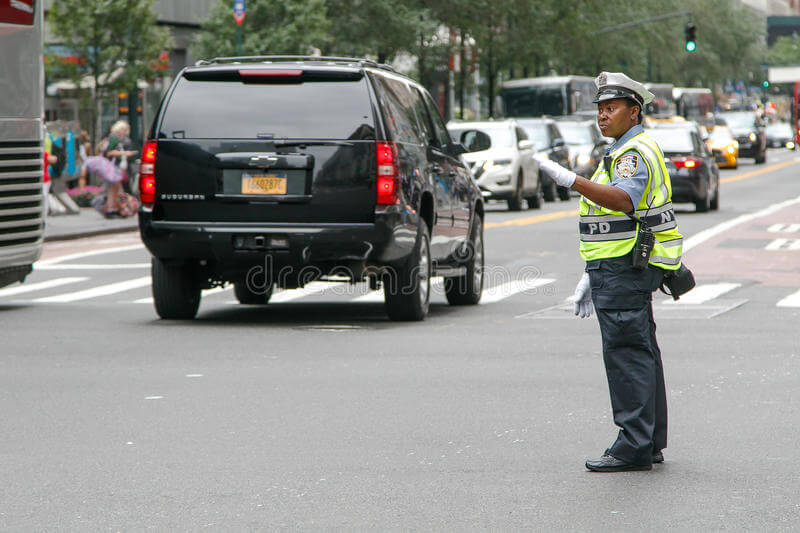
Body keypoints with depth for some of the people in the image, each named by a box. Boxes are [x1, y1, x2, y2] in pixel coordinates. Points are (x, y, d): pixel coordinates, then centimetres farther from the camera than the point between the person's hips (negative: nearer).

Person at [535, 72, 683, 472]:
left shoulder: (635, 152, -12)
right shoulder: (622, 152, 21)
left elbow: (624, 200, -33)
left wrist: (572, 181, -42)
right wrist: (592, 276, 22)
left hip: (625, 271, -11)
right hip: (620, 270, 11)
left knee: (626, 353, -11)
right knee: (640, 353, 12)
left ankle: (634, 447, -11)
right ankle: (651, 443, 17)